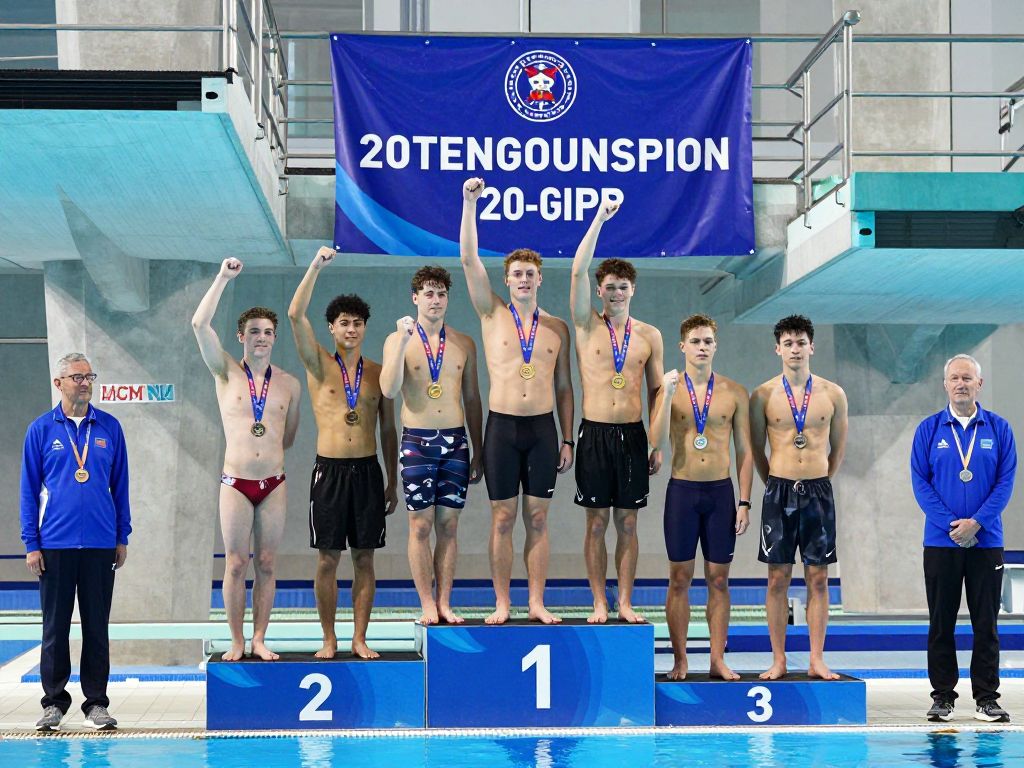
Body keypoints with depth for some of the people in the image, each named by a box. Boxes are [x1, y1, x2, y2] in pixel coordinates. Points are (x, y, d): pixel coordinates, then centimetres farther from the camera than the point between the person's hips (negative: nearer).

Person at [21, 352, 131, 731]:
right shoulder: (41, 429, 1)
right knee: (55, 626, 5)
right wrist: (31, 544, -2)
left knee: (97, 626, 5)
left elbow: (120, 484, 10)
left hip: (100, 544, 1)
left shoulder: (109, 428, 5)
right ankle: (54, 702, 14)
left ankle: (96, 703, 12)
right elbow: (29, 488, 3)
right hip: (55, 544, -1)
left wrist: (122, 537, 6)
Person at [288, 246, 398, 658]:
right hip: (329, 470, -2)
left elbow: (388, 430, 13)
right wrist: (316, 266, -16)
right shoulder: (319, 365, 3)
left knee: (364, 557, 4)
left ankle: (359, 639, 11)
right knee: (327, 558, 1)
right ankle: (329, 640, 10)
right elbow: (295, 315, -10)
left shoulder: (378, 373, 9)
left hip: (368, 470, 2)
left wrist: (392, 481, 9)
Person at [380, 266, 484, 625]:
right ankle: (427, 605, 5)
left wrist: (478, 452, 10)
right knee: (420, 525, -1)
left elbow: (472, 399, 13)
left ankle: (444, 603, 10)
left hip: (456, 441, 2)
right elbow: (389, 390, -13)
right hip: (417, 441, -2)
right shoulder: (397, 340, 1)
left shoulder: (464, 344, 9)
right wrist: (404, 340, -20)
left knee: (448, 525, 4)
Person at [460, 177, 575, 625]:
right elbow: (469, 259, -6)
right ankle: (502, 604, 8)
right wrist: (470, 204, -14)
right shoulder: (492, 314, 3)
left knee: (537, 519, 5)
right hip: (503, 426, -1)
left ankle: (537, 603, 10)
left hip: (543, 428, 1)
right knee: (502, 519, 1)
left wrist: (567, 438, 6)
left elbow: (564, 386, 12)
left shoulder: (557, 328, 8)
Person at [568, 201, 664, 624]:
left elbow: (657, 390, 11)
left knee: (627, 522, 5)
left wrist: (658, 444, 5)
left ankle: (625, 602, 12)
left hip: (633, 434, 1)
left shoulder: (649, 335, 8)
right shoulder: (587, 326, 2)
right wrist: (600, 218, -13)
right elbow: (578, 271, -9)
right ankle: (599, 604, 9)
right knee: (596, 522, 2)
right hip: (595, 433, -1)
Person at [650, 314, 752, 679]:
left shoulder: (734, 392, 4)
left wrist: (744, 502, 1)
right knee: (679, 578, 3)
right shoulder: (670, 388, 2)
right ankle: (680, 660, 8)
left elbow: (744, 451, 6)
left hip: (721, 491, 1)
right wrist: (667, 395, -20)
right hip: (682, 489, -1)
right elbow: (657, 439, -12)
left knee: (718, 579, 5)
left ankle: (718, 659, 10)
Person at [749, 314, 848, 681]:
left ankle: (817, 660, 7)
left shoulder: (833, 394, 4)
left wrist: (819, 482, 13)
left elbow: (838, 447, 14)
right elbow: (756, 450, 10)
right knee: (778, 578, 1)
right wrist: (775, 485, 10)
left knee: (818, 578, 2)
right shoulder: (763, 395, 1)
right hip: (779, 491, -1)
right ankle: (778, 660, 6)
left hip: (819, 491, 1)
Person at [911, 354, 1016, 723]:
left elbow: (1006, 481, -1)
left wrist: (976, 522, -13)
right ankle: (942, 696, 10)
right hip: (940, 541, 0)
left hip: (986, 541, 0)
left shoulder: (999, 429, 4)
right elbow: (920, 482, -1)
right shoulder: (929, 429, 4)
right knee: (941, 623, 3)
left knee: (986, 623, 2)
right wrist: (950, 524, -12)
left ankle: (986, 698, 8)